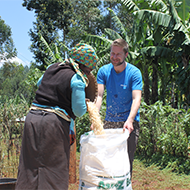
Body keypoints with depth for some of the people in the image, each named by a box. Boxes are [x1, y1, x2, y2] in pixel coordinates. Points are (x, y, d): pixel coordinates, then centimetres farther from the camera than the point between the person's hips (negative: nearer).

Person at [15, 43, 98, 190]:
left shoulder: (51, 69, 13)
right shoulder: (77, 79, -9)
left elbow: (40, 83, 33)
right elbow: (79, 111, -8)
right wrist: (85, 104, 12)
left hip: (32, 118, 7)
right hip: (54, 123, -6)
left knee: (29, 164, 11)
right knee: (55, 167, 3)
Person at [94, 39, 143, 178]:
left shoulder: (134, 72, -10)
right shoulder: (104, 71, -1)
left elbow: (136, 99, -18)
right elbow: (99, 95, -8)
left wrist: (130, 120, -34)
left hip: (129, 122, -3)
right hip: (109, 121, 3)